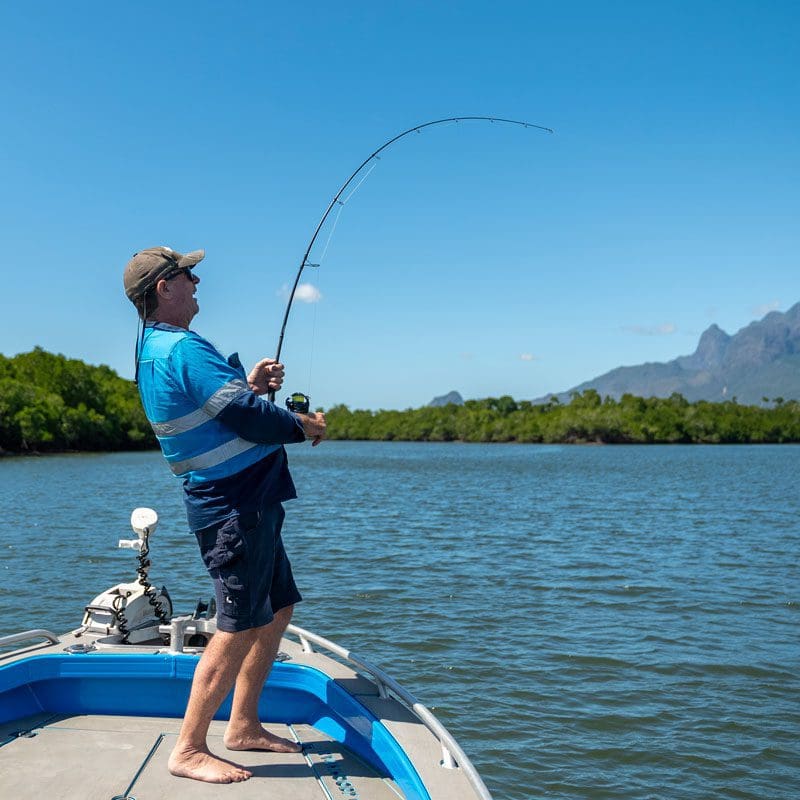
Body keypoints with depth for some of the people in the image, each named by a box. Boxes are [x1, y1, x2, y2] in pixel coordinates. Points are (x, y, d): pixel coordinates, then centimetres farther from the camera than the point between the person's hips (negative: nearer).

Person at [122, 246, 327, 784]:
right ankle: (189, 750, 7)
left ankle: (244, 726, 28)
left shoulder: (155, 349, 15)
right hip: (236, 505, -11)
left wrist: (249, 385, 9)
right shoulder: (184, 347, -18)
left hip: (243, 502, 11)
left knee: (279, 608, 18)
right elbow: (247, 417, -22)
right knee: (239, 628, -5)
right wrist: (303, 426, -6)